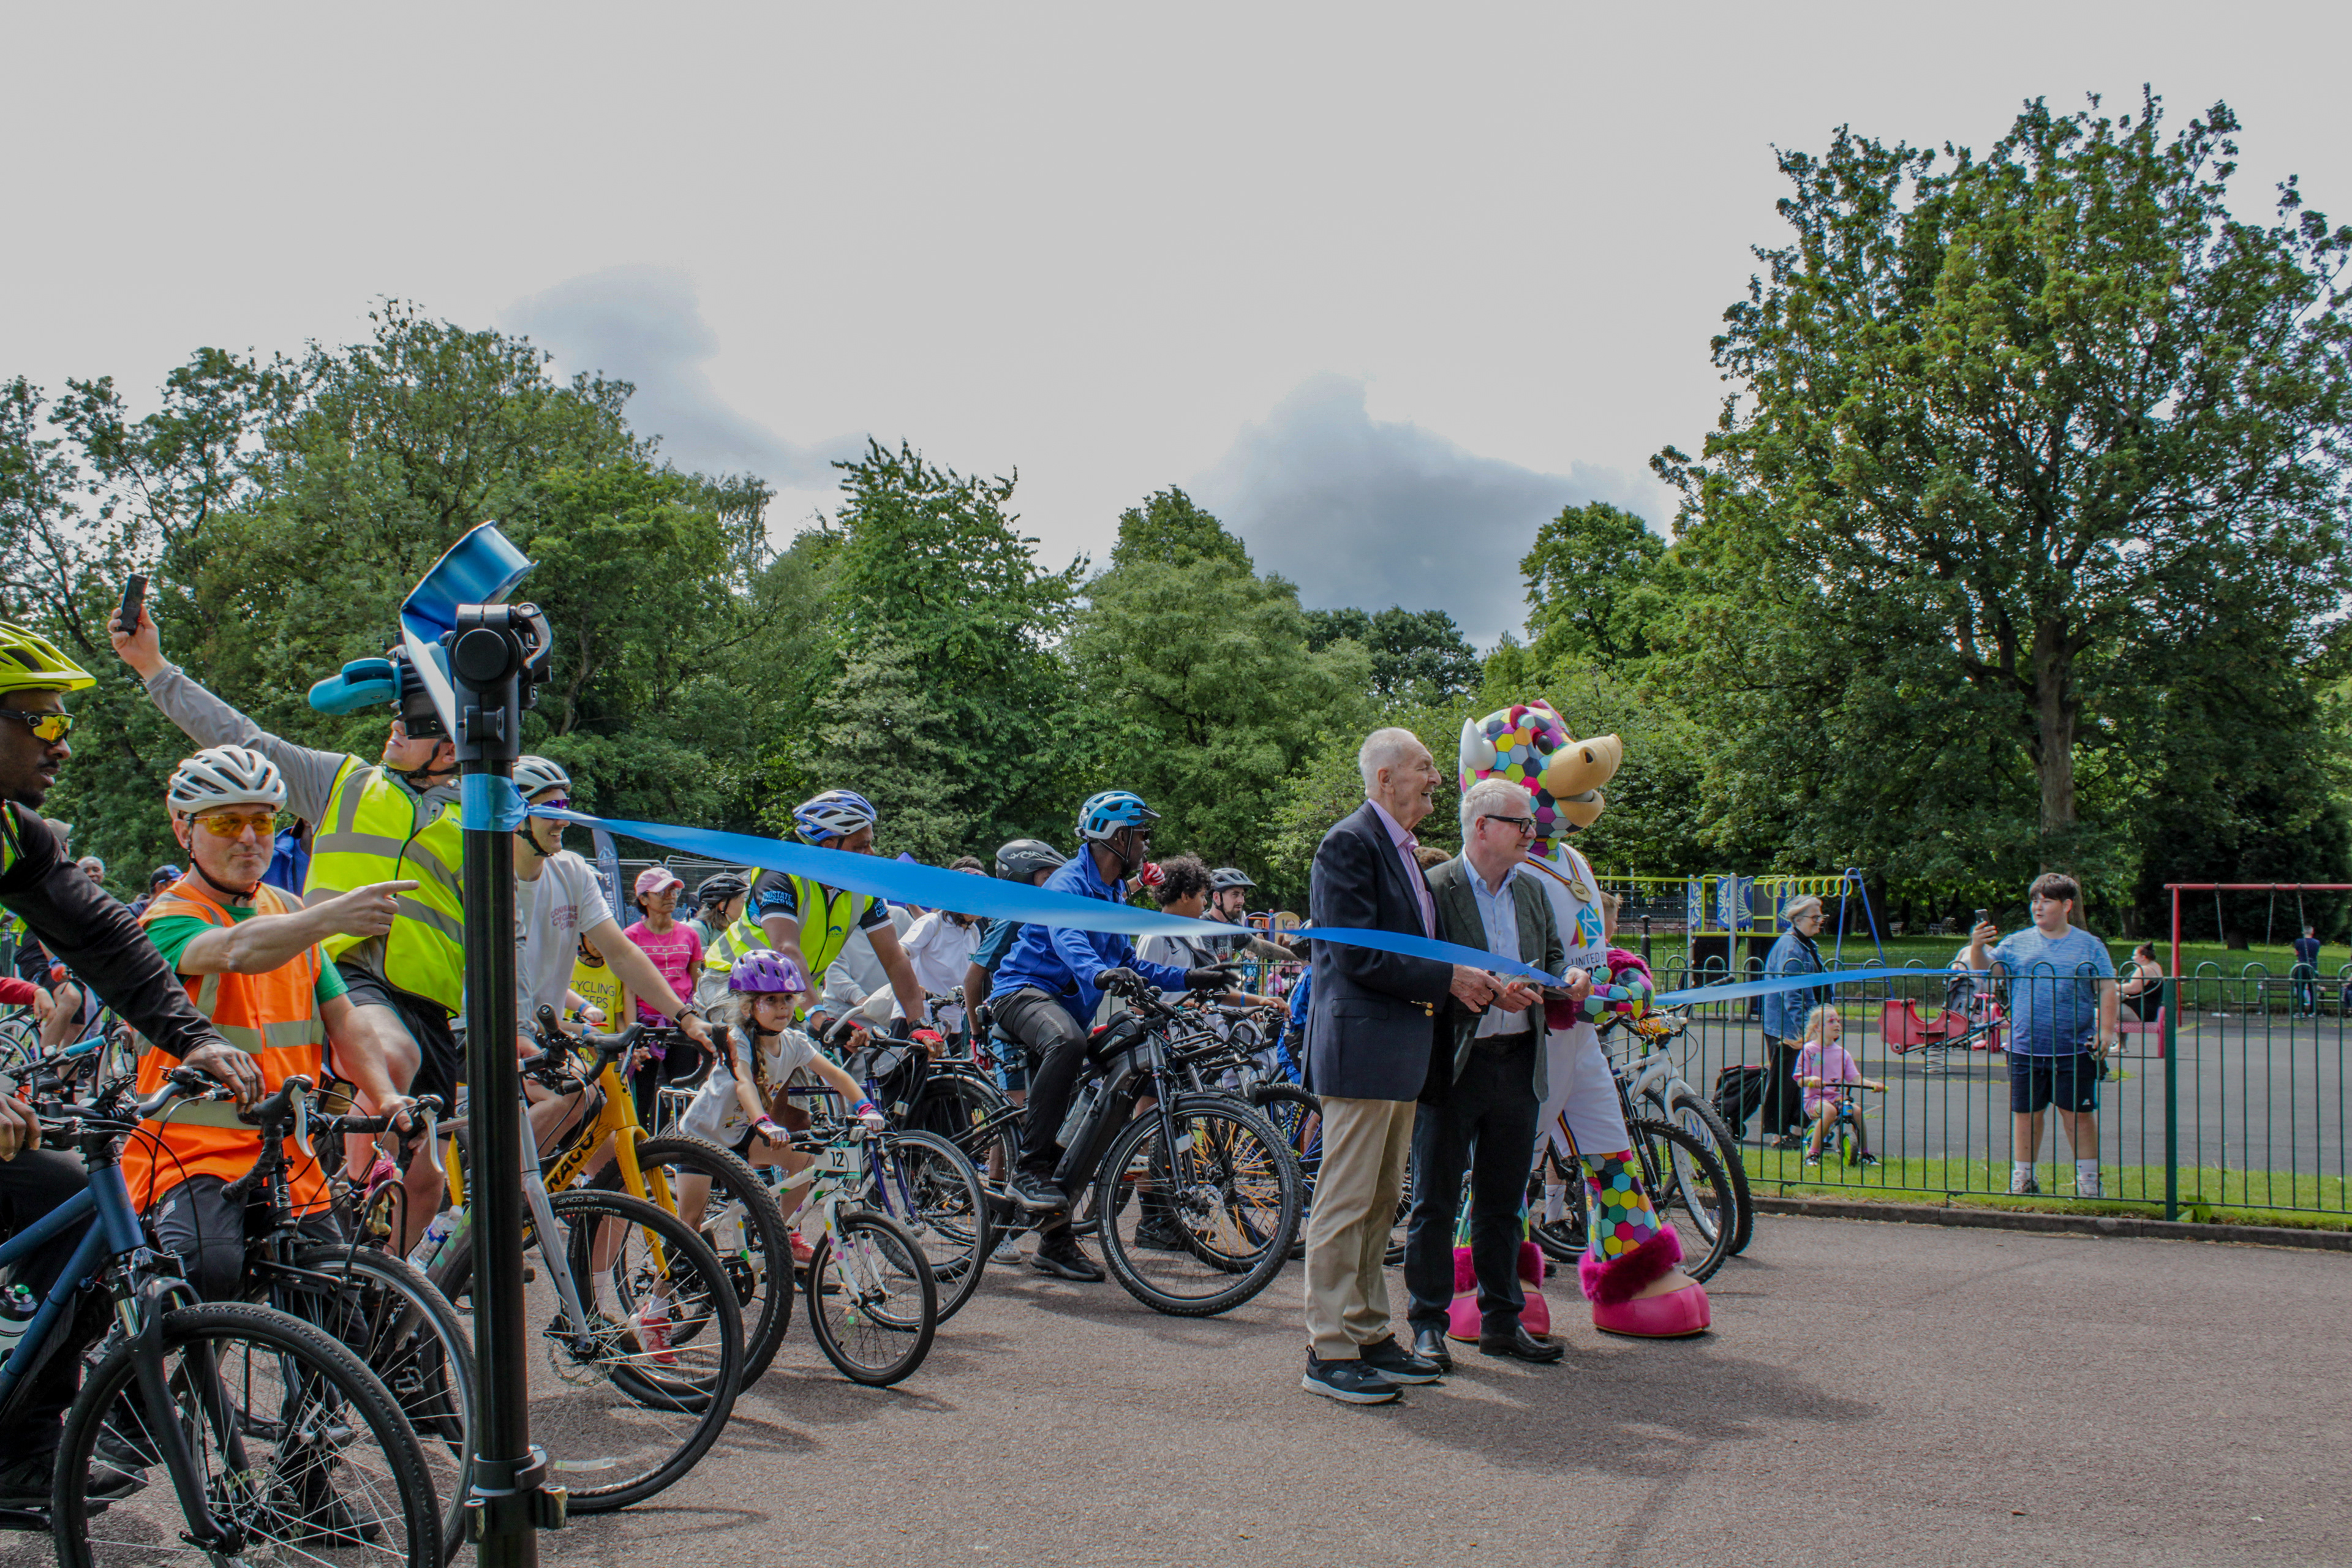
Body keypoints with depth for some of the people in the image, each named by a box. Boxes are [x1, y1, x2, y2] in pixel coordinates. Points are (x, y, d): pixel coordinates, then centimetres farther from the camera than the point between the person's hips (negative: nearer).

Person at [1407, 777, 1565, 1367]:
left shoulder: (1532, 891, 13)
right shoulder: (1433, 888, -8)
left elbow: (1553, 957, 20)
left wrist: (1566, 980, -2)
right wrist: (1488, 990, -25)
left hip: (1517, 1065, 6)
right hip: (1451, 1065, -6)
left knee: (1504, 1203, 14)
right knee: (1435, 1202, 3)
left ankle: (1502, 1321, 24)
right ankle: (1428, 1325, 13)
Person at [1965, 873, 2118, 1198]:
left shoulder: (2089, 946, 4)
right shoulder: (2016, 943, 7)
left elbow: (2107, 990, 3)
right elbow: (1987, 970, 0)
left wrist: (2105, 1031, -8)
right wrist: (1977, 948, -20)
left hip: (2074, 1049, -2)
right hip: (2026, 1049, 2)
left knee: (2079, 1115, 4)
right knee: (2025, 1114, 9)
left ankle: (2089, 1180, 15)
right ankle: (2023, 1178, 20)